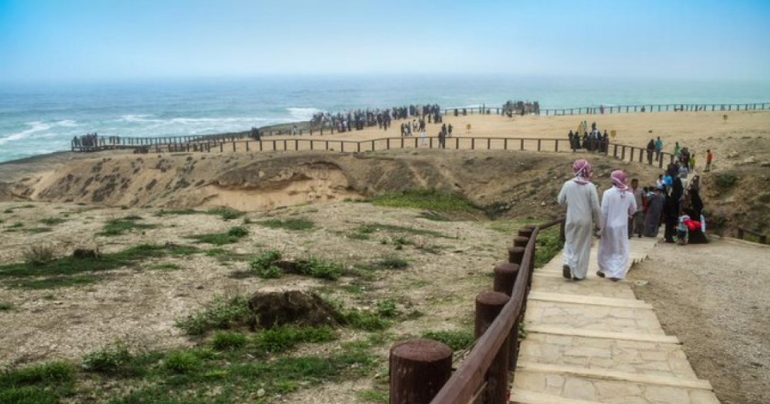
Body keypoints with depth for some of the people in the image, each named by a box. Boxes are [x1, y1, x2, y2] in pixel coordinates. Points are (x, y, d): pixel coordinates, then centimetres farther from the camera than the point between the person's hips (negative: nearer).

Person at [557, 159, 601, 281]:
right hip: (585, 221, -1)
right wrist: (596, 219, 8)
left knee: (570, 242, 17)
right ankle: (579, 273, 15)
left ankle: (567, 263, -7)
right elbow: (595, 207, -8)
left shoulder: (568, 184, -5)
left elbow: (561, 201, 5)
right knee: (583, 246, 11)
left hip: (571, 219, 1)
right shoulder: (590, 186, -10)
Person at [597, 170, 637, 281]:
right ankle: (616, 273, 2)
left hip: (609, 226, -1)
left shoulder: (608, 193, -14)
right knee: (620, 250, 9)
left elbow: (604, 212, -14)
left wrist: (601, 227, -6)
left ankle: (603, 270, 29)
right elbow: (633, 210, 12)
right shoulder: (629, 195, -3)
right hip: (622, 226, 2)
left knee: (605, 249, 16)